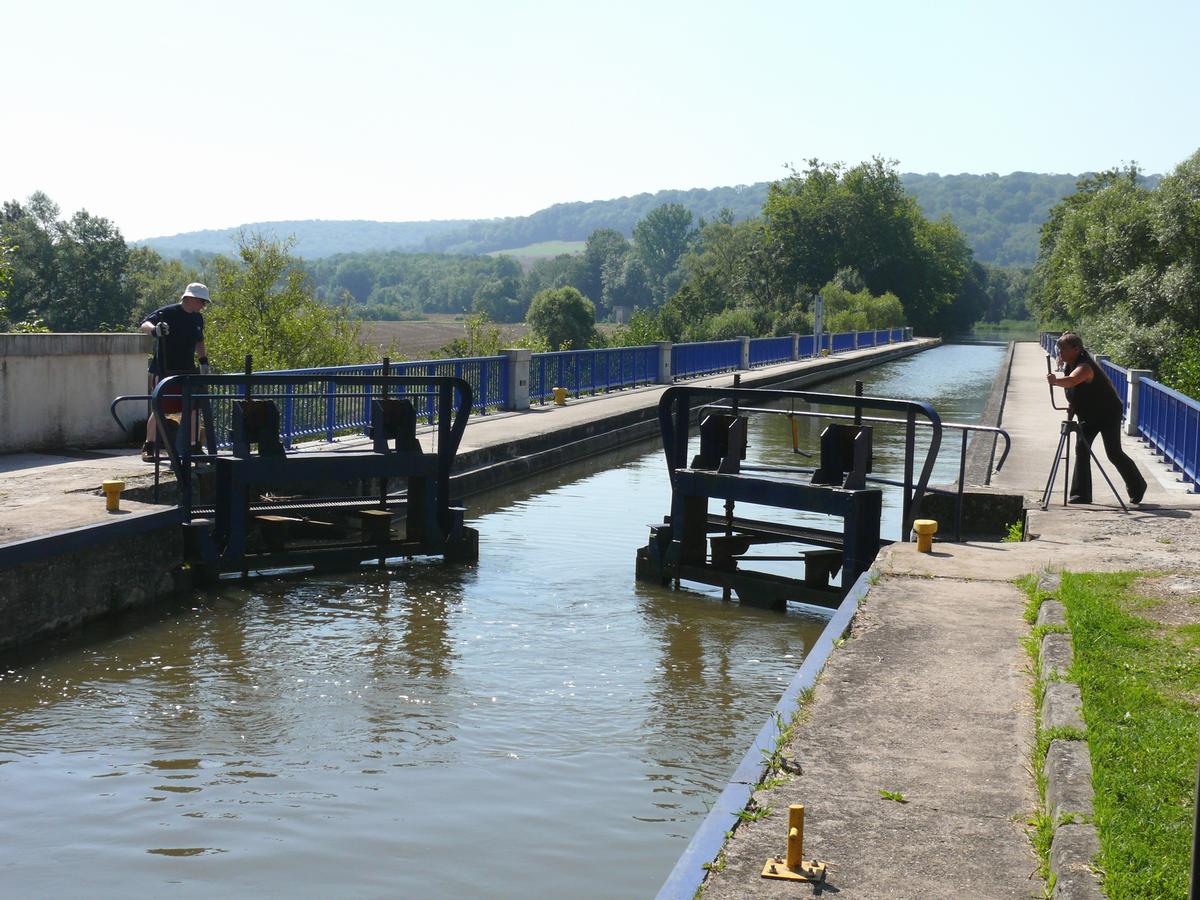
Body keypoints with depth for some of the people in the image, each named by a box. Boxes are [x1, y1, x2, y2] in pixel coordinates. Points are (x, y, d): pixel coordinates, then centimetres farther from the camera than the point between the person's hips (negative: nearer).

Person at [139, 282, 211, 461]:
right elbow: (143, 327, -21)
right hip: (164, 371, -6)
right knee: (161, 409, -4)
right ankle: (148, 447, 9)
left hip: (187, 371, 7)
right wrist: (154, 329, -41)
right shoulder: (167, 313, -11)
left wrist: (204, 361, 16)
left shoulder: (197, 319, 11)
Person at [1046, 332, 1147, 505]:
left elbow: (1072, 380, -52)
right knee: (1081, 450, -5)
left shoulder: (1085, 366, -30)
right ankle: (1081, 494, -3)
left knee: (1114, 453, -6)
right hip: (1088, 416, 8)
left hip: (1108, 413, -8)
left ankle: (1137, 486, 16)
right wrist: (1071, 406, -1)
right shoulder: (1070, 365, -2)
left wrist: (1055, 380, -70)